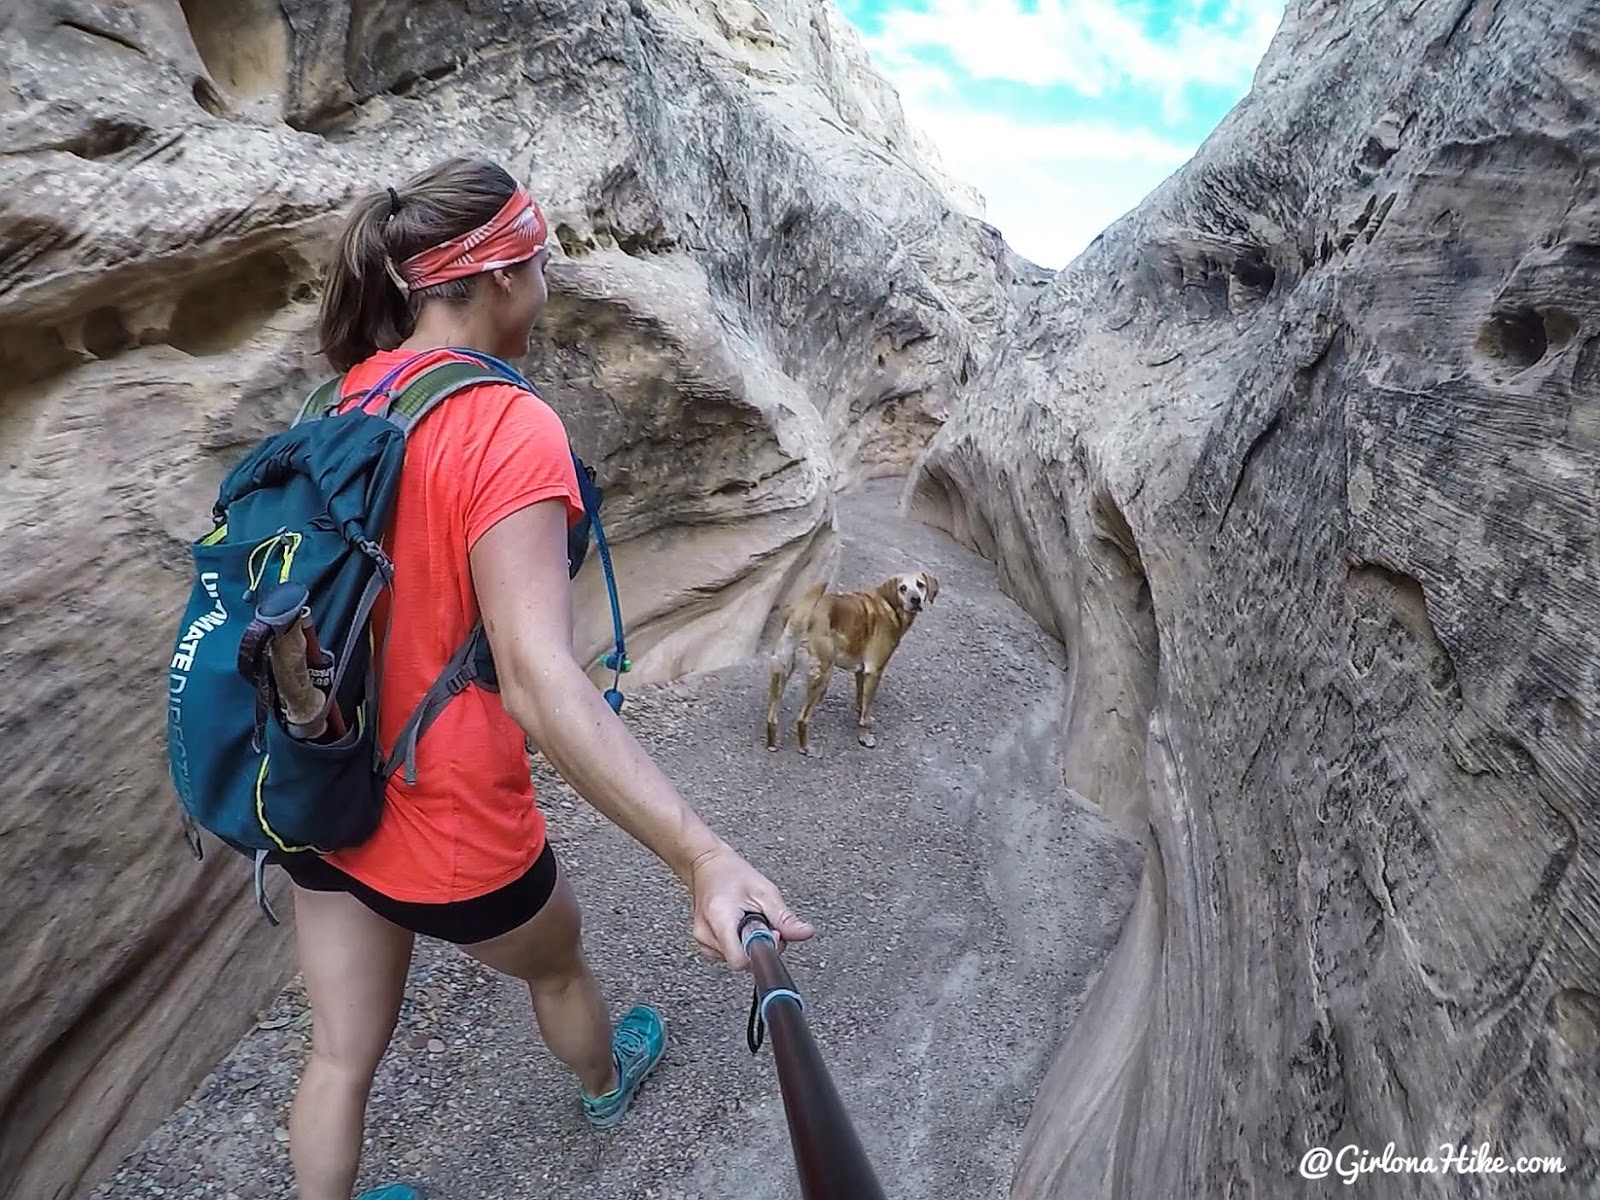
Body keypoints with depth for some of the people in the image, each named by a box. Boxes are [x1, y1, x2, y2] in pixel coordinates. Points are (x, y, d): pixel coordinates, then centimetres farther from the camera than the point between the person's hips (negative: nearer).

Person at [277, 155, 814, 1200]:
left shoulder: (351, 402, -1)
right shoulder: (508, 427, -24)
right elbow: (539, 680, -35)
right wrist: (705, 858, -40)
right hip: (453, 833, -5)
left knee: (342, 1056, 23)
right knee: (558, 962, 27)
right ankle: (608, 1083, 59)